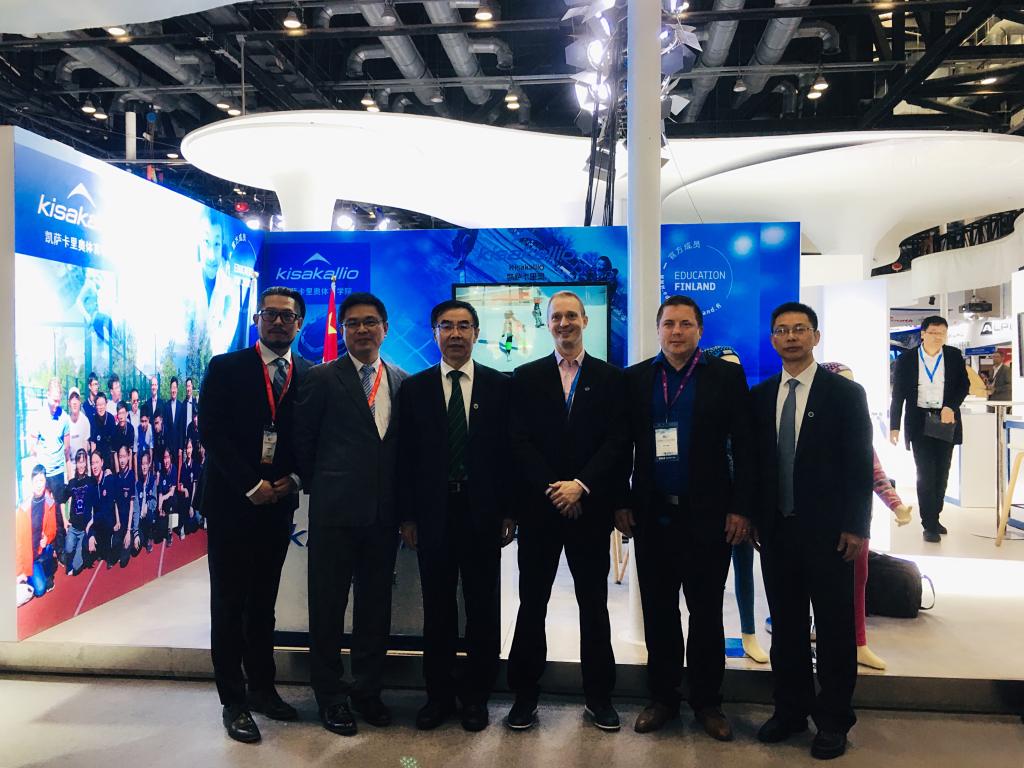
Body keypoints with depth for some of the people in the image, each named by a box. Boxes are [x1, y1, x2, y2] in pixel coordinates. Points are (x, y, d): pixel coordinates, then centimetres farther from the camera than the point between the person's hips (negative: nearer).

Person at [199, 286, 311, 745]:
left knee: (263, 602, 13)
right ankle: (234, 701, 13)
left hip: (278, 502, 3)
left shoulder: (309, 375, 6)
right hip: (231, 502, -3)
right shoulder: (225, 368, -2)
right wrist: (251, 487, -14)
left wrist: (293, 479, -8)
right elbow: (213, 435, -9)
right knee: (229, 604, 4)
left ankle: (262, 688, 25)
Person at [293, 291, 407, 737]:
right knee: (328, 604, 7)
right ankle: (330, 695, 22)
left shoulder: (402, 382, 8)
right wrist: (319, 487, 3)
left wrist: (402, 503, 5)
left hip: (384, 512, 4)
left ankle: (366, 688, 29)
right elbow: (304, 441, 1)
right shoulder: (323, 378, -3)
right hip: (335, 510, -3)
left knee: (376, 603, 13)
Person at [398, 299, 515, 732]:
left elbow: (509, 451, 1)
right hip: (433, 513, 1)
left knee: (482, 608, 9)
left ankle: (476, 696, 25)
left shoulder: (500, 386, 3)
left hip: (482, 513, 0)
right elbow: (406, 455, 3)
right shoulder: (414, 387, 5)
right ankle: (438, 694, 25)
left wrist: (509, 512, -2)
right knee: (437, 608, 10)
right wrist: (407, 515, -1)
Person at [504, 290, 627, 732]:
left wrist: (581, 486, -13)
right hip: (539, 508, 0)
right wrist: (553, 489, -11)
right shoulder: (526, 377, 6)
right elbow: (519, 442, -1)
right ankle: (525, 695, 19)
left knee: (594, 604, 10)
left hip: (590, 508, 0)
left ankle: (599, 696, 23)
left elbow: (616, 442, -2)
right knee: (532, 603, 6)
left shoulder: (610, 378, 6)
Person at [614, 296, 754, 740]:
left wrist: (740, 509, -7)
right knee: (658, 611, 12)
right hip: (652, 515, 2)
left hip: (708, 515, -1)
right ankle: (662, 698, 27)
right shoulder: (635, 378, 5)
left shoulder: (727, 376, 0)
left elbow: (744, 447, -3)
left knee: (706, 612, 11)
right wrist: (620, 504, 0)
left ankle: (707, 702, 27)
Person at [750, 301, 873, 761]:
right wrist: (753, 516, 3)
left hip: (827, 531, -3)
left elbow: (861, 465, -5)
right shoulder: (760, 396, 7)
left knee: (834, 627, 7)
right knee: (785, 624, 12)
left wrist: (856, 527, -10)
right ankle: (790, 710, 26)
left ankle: (834, 719, 21)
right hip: (775, 529, 3)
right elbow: (754, 460, 9)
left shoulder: (845, 393, -3)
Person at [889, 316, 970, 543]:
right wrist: (894, 426, -5)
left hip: (945, 419, 3)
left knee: (941, 473, 10)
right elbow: (898, 394, -1)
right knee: (925, 473, -5)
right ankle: (929, 525, -1)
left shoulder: (954, 356, 2)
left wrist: (951, 407, -13)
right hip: (919, 421, -3)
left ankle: (934, 517, 24)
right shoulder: (906, 359, -3)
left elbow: (964, 384, 6)